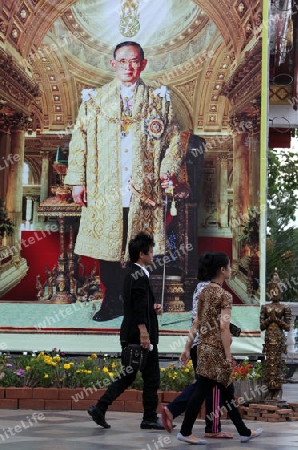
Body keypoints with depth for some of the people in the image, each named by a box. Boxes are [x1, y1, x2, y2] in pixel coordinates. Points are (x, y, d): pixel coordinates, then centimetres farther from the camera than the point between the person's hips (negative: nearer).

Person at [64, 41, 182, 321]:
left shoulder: (158, 99, 11)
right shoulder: (94, 99, 11)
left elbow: (173, 140, 9)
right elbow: (80, 141, 9)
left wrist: (168, 171, -7)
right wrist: (77, 180, 1)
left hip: (144, 191, -1)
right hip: (105, 192, 1)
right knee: (106, 247, 2)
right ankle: (112, 302, 13)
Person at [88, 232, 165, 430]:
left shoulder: (132, 274, 15)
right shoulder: (140, 276, -16)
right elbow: (139, 307, -23)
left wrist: (153, 307, 11)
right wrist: (144, 333, -25)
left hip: (130, 335, 10)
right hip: (141, 334, -10)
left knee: (128, 376, 13)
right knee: (151, 377, 1)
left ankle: (100, 408, 6)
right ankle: (150, 419, 8)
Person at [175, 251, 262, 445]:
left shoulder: (204, 292, 9)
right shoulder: (225, 295, -14)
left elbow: (196, 324, 11)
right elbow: (223, 328, -19)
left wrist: (187, 348, 12)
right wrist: (228, 356, -16)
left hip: (205, 346, 9)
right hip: (216, 349, -9)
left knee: (227, 391, 14)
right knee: (202, 391, -1)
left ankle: (244, 432, 23)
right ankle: (185, 432, 5)